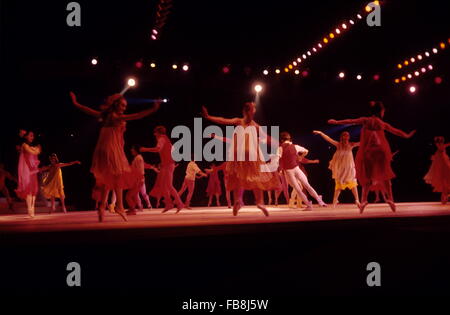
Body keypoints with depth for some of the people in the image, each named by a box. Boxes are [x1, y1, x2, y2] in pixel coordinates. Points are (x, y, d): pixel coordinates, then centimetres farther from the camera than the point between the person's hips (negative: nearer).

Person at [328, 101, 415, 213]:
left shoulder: (366, 120, 2)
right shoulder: (383, 124, 7)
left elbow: (351, 121, 6)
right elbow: (396, 131, 22)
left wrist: (337, 122, 17)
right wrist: (407, 135, 40)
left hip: (368, 152, 0)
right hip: (381, 151, 0)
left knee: (368, 176, 5)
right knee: (385, 176, 10)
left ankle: (364, 200, -3)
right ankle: (390, 199, 7)